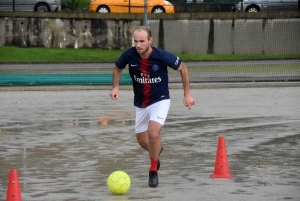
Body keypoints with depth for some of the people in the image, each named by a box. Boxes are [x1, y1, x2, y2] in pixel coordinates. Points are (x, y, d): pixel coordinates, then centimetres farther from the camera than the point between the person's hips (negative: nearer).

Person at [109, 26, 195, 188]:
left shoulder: (162, 56, -24)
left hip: (160, 101, -4)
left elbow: (183, 68, -6)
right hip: (140, 104, 4)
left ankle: (153, 171, -5)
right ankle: (157, 151, 52)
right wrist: (116, 87, -10)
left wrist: (187, 94, -5)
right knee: (142, 141, 14)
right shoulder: (129, 55, -17)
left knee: (153, 133, -26)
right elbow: (118, 69, 6)